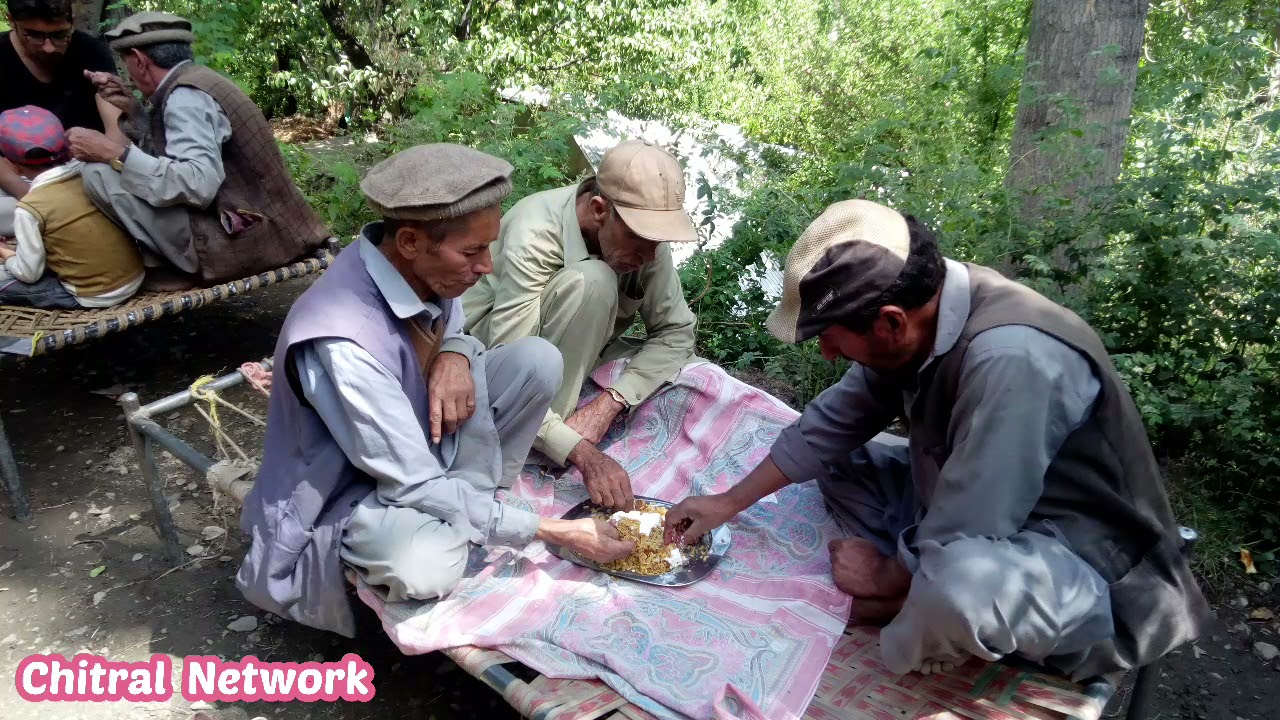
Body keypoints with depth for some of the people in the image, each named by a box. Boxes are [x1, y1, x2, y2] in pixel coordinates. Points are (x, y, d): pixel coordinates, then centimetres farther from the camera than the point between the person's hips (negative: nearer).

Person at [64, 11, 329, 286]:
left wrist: (114, 153, -23)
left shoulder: (185, 96, -15)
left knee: (99, 172, -13)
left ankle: (158, 266, 0)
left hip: (237, 241, -10)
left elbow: (200, 184, -29)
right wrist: (130, 108, 11)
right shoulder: (196, 79, 14)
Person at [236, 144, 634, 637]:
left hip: (425, 441, 7)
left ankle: (469, 501, -2)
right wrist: (553, 531, -28)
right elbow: (414, 485, -31)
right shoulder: (342, 344, -36)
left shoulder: (425, 268, -15)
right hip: (353, 487, -6)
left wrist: (457, 355, -19)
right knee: (427, 570, -38)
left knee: (537, 359, -14)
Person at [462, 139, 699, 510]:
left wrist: (609, 402, -28)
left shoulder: (645, 230, -18)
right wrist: (584, 454, -45)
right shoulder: (534, 233, -34)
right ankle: (538, 451, -22)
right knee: (590, 282, -35)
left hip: (574, 352, 6)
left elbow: (676, 331, -14)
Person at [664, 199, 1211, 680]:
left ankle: (912, 642, -5)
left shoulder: (1010, 360, -35)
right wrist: (729, 503, 4)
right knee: (835, 459, 7)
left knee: (959, 587, -39)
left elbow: (959, 554, -31)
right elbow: (832, 422, 3)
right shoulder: (918, 310, -9)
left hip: (1086, 569, -8)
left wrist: (885, 576, -11)